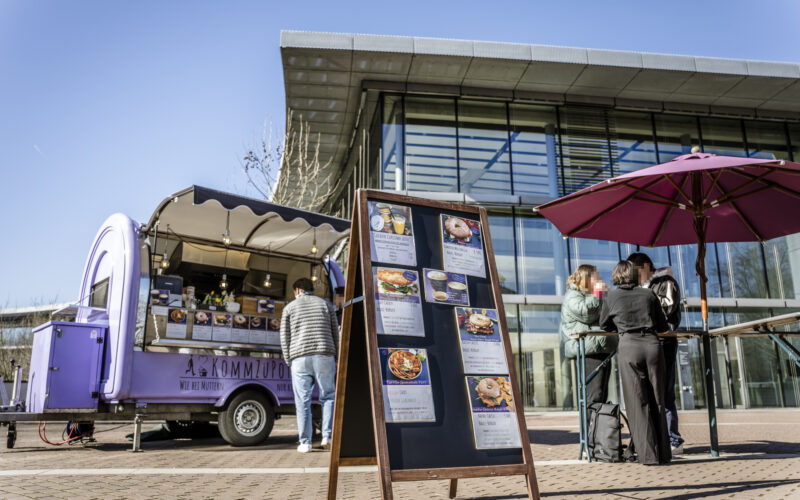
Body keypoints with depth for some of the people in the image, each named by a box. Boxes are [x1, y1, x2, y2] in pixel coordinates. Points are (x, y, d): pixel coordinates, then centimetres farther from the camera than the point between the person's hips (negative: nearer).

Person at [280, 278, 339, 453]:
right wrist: (335, 357, 16)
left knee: (302, 401, 4)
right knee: (328, 396, 10)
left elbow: (284, 338, 7)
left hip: (300, 359, 0)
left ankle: (305, 442, 5)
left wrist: (289, 362, 13)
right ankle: (327, 437, 1)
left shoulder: (290, 307, 11)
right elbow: (335, 334, 11)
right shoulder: (326, 304, 14)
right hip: (324, 357, 1)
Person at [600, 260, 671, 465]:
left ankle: (648, 454, 2)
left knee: (638, 402, 3)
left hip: (629, 346, -2)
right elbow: (663, 326, 17)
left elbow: (604, 325, 21)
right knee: (657, 400, 10)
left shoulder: (612, 297, 7)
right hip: (652, 344, 2)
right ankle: (663, 453, 16)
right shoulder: (649, 294, 11)